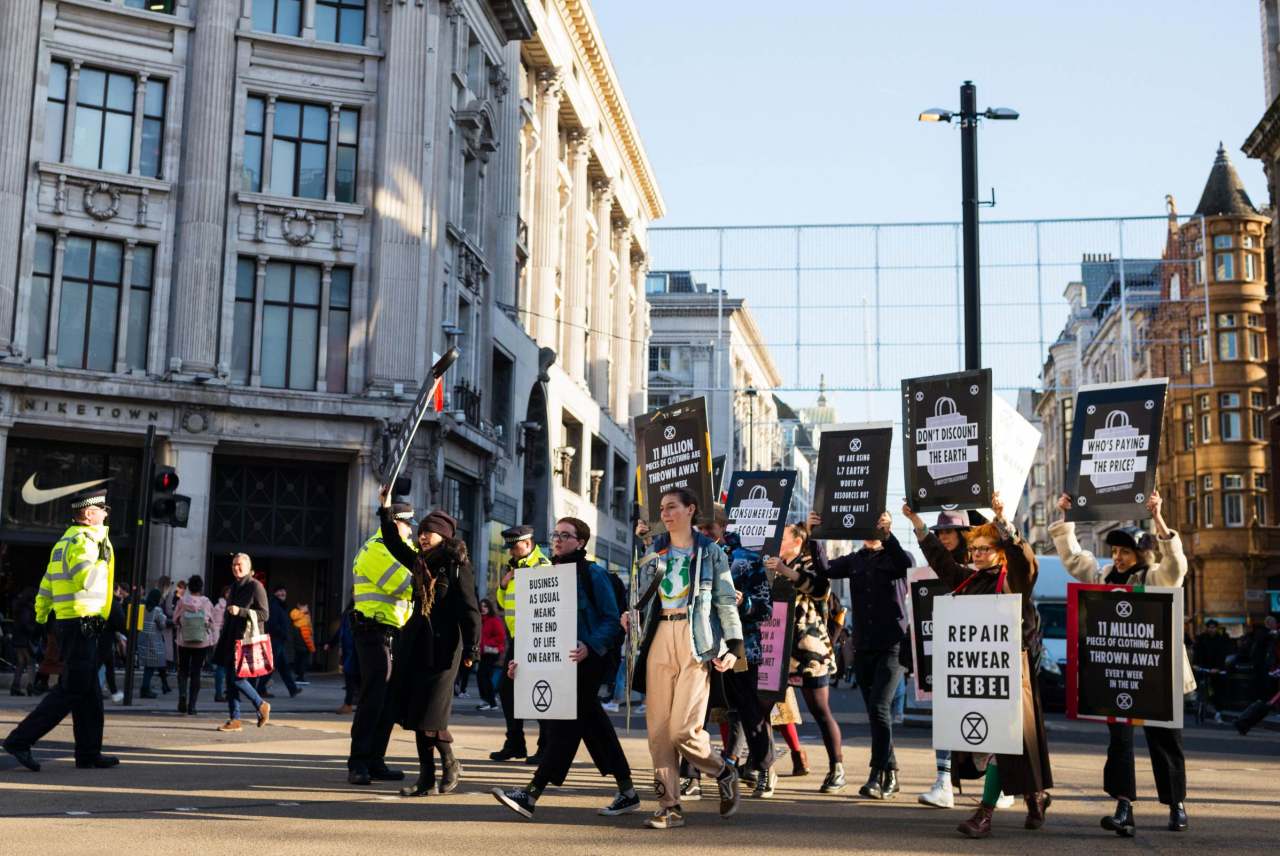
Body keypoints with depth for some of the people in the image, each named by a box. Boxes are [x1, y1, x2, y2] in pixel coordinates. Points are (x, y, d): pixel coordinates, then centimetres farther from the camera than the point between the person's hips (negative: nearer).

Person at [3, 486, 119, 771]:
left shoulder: (64, 541, 18)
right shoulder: (82, 540, -13)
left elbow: (46, 586, 23)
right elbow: (84, 581, -28)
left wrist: (40, 618, 31)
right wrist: (102, 558, -16)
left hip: (66, 623, 10)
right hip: (81, 624, -10)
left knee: (89, 694, 11)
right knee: (71, 690, -7)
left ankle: (89, 753, 15)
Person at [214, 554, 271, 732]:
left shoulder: (255, 586, -7)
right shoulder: (234, 587, 17)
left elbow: (264, 614, -11)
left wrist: (240, 611, -20)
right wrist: (223, 638, 24)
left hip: (247, 639, -8)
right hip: (230, 640, 8)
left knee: (237, 677, -13)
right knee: (230, 679, 5)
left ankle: (261, 706, 6)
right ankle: (234, 720, 9)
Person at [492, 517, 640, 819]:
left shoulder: (594, 574, -6)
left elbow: (612, 620, -10)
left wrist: (590, 646, -26)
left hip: (587, 660, -8)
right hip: (557, 659, 8)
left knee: (565, 723, -8)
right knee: (594, 725, 10)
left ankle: (531, 795, -11)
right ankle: (627, 792, 19)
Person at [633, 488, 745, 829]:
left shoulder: (710, 552, 6)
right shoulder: (654, 553, 17)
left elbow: (727, 601, 2)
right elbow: (643, 597, 19)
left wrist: (734, 645, -7)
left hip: (696, 641, -4)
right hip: (660, 638, 4)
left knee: (684, 730, -12)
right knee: (658, 728, -2)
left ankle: (724, 773, 16)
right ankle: (670, 807, 6)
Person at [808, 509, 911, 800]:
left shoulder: (894, 556, 2)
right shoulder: (854, 561, 13)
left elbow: (908, 567, -22)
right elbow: (822, 569, -2)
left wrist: (886, 535, -29)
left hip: (892, 644, -5)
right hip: (863, 646, 5)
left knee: (879, 707, -15)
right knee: (875, 711, 9)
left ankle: (878, 774, -10)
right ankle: (889, 773, 19)